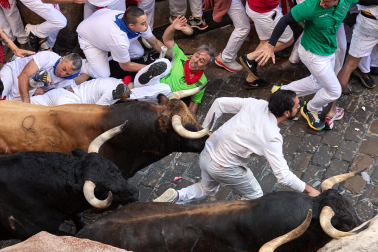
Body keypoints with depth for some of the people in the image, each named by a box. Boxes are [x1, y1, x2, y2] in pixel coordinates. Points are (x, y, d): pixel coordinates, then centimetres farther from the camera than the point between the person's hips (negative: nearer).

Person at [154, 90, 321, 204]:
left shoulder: (255, 104, -9)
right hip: (223, 168, -6)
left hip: (206, 153, 6)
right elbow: (283, 176, -25)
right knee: (254, 197, 19)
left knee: (207, 189, 33)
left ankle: (175, 197, 15)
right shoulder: (272, 138, -25)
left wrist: (204, 129, 6)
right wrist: (308, 190, -11)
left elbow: (220, 102, -5)